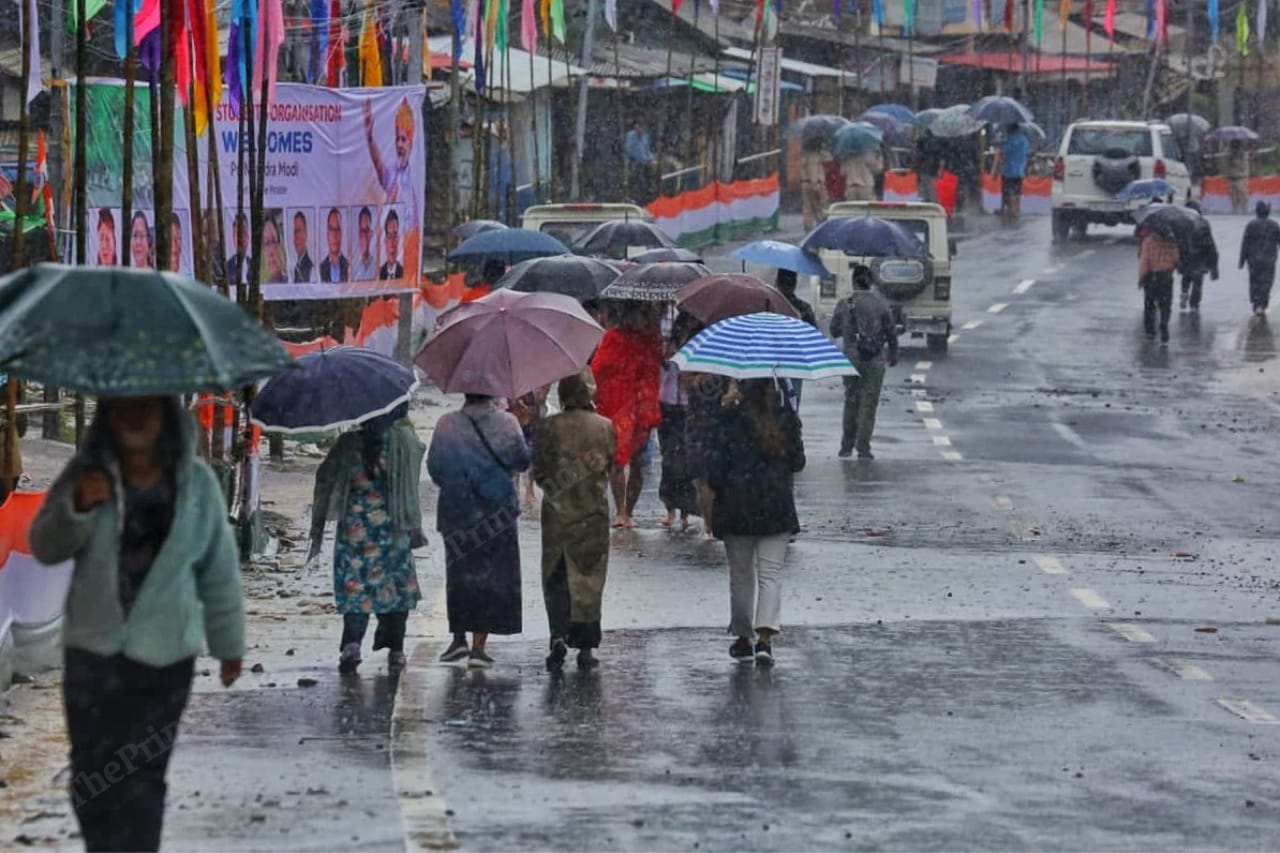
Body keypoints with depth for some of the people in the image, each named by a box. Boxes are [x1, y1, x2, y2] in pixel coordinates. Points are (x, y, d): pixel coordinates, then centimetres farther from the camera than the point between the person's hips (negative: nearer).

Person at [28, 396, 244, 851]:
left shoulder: (196, 481, -3)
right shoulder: (87, 472, -2)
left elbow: (219, 569, 4)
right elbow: (44, 548, -3)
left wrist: (228, 644, 9)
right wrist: (77, 507, -23)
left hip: (165, 654, -1)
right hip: (92, 649, 1)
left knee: (142, 781, -4)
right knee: (92, 779, 6)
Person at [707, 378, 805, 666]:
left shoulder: (731, 420, -9)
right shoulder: (786, 420, -2)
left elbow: (717, 465, -8)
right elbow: (798, 462, 6)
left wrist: (716, 486, 11)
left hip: (736, 508, -1)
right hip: (776, 508, 1)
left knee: (741, 575, 12)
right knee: (771, 573, 1)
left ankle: (743, 638, 20)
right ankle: (765, 636, -16)